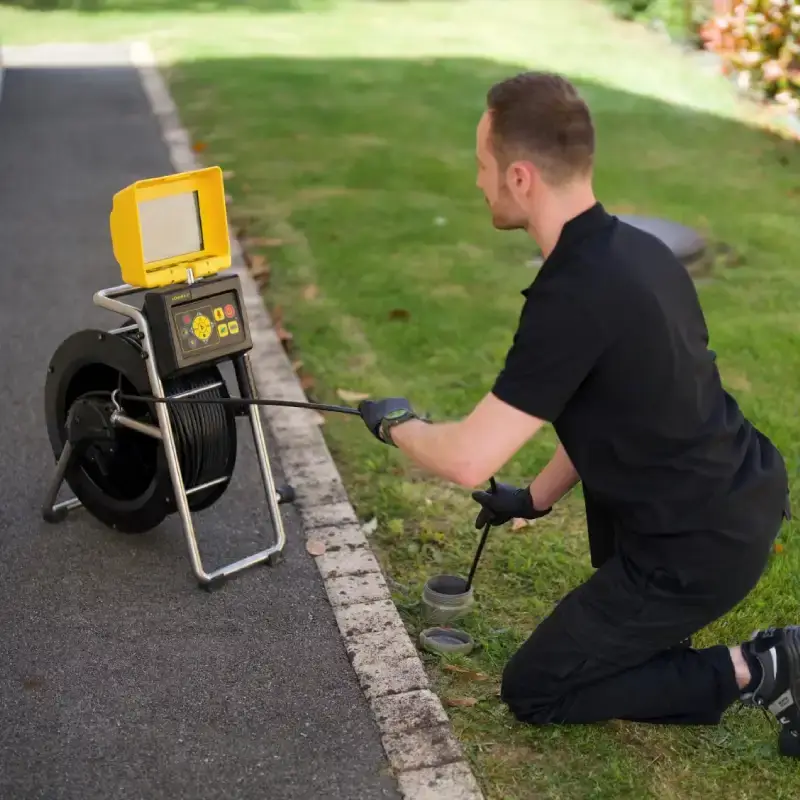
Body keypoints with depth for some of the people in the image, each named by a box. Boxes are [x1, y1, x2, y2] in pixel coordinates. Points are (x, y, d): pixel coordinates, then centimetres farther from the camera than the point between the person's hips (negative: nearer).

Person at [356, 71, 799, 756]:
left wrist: (395, 424, -2)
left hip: (700, 552, -8)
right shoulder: (637, 249, 1)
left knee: (533, 693, 10)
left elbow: (468, 461, -23)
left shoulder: (575, 295, -26)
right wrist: (537, 498, 21)